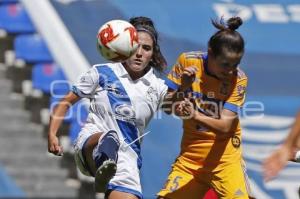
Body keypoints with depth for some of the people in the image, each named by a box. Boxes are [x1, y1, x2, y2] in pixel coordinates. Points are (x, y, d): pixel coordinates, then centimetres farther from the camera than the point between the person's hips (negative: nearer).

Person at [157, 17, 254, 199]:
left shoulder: (238, 79, -12)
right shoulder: (187, 62, -8)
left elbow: (225, 127, -20)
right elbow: (167, 107, -3)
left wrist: (196, 115, -38)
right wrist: (183, 87, -22)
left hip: (224, 156, -2)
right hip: (190, 154, 2)